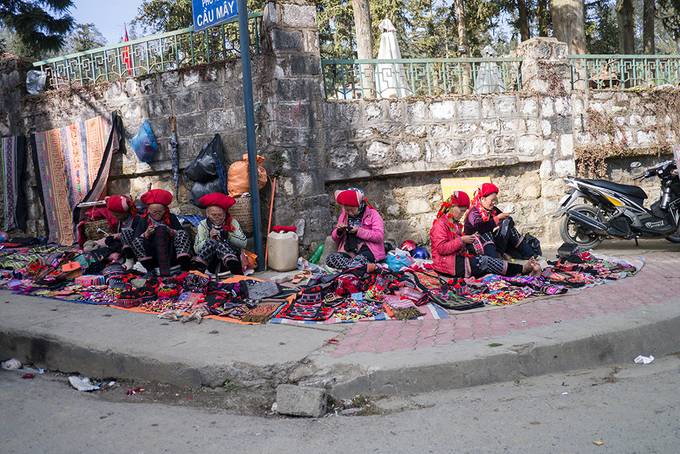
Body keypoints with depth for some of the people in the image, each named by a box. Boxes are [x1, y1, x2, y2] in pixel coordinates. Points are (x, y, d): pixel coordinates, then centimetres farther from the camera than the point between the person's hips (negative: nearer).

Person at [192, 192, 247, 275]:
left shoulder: (232, 222, 9)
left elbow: (243, 243, -2)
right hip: (211, 264, 0)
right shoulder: (203, 225, 9)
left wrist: (228, 236, -16)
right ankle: (197, 269, -43)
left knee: (221, 243, -30)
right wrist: (209, 239, -18)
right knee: (212, 242, -28)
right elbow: (197, 249, -2)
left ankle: (237, 271, -52)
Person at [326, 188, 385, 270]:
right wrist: (339, 231, -3)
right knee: (330, 259, -27)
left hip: (367, 250, -6)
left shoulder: (372, 214, 2)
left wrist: (358, 231, -15)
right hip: (348, 252, 6)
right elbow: (334, 237, 21)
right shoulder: (344, 215, 16)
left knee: (359, 260, -42)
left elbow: (379, 236, -10)